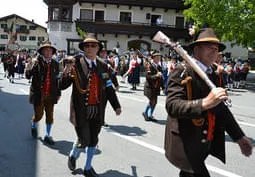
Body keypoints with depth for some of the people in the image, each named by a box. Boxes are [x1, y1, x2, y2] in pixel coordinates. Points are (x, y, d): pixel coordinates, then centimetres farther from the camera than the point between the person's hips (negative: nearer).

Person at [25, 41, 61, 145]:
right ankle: (34, 126, 40)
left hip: (50, 95, 3)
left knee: (50, 116, 7)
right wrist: (31, 66, -29)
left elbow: (57, 79, 10)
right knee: (38, 115, 5)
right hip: (38, 94, -3)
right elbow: (28, 76, -13)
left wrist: (58, 93, 11)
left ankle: (47, 136, 22)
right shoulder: (37, 62, -6)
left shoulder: (55, 64, 5)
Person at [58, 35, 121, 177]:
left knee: (93, 140, 13)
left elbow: (109, 88, 11)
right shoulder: (76, 64, -7)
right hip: (81, 110, -4)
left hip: (97, 110, 4)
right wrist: (66, 73, -28)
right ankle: (73, 155, 34)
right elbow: (62, 86, -9)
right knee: (84, 140, -2)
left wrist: (116, 105, 8)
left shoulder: (103, 66, 6)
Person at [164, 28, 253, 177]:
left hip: (207, 143, 7)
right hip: (185, 145, -7)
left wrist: (239, 136, 11)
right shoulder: (182, 72, -13)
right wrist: (205, 103, -35)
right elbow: (172, 106, -24)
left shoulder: (214, 76, 9)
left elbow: (222, 109, 15)